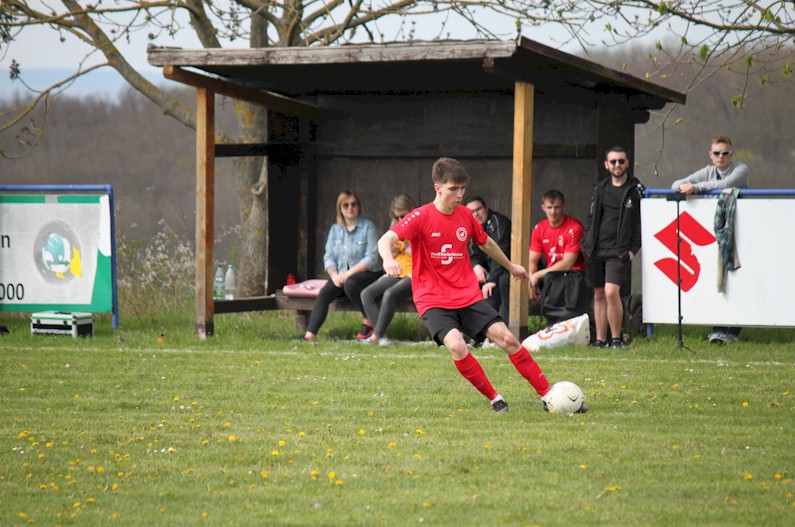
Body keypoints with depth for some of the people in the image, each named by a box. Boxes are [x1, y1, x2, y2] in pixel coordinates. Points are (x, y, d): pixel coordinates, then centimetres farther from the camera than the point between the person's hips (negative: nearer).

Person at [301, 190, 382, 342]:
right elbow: (328, 257, 8)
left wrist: (348, 273, -19)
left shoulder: (368, 227, -3)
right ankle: (309, 335, -34)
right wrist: (334, 275, -13)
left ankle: (369, 322, -17)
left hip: (367, 273, -4)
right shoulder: (335, 229, 13)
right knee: (324, 293, -23)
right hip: (341, 275, 4)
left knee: (350, 284, -37)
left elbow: (371, 258, -11)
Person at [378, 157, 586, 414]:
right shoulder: (421, 217, -12)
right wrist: (388, 260, -46)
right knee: (456, 345, -28)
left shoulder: (465, 215, 5)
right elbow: (385, 240, -23)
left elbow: (486, 243, 25)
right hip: (433, 300, -5)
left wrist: (510, 266, 39)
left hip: (468, 296, 5)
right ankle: (495, 399, -9)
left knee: (507, 339, -4)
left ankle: (549, 397, 4)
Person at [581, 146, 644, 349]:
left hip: (619, 251, -5)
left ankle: (616, 338, -9)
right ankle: (600, 340, 14)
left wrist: (633, 249, -9)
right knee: (599, 295, 8)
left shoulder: (636, 190, 0)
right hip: (595, 250, 5)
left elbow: (640, 222, -1)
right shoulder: (600, 189, 13)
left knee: (611, 292, -19)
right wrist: (586, 244, 9)